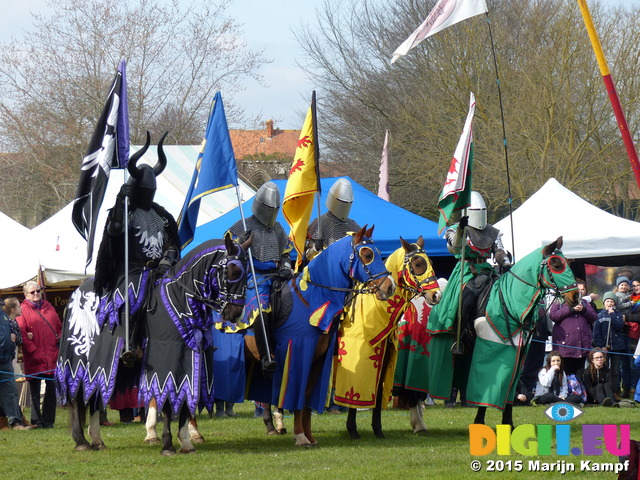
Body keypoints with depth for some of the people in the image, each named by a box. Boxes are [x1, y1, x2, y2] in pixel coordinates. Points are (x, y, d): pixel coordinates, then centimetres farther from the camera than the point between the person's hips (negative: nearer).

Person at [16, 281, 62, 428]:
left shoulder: (49, 307, 16)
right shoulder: (23, 310, -1)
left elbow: (59, 327, 21)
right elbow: (21, 333, -9)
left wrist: (60, 341, 3)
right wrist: (33, 350, -15)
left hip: (52, 358, 5)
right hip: (34, 360, -5)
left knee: (52, 390, 6)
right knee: (35, 392, 0)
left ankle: (48, 421, 13)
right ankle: (37, 421, 6)